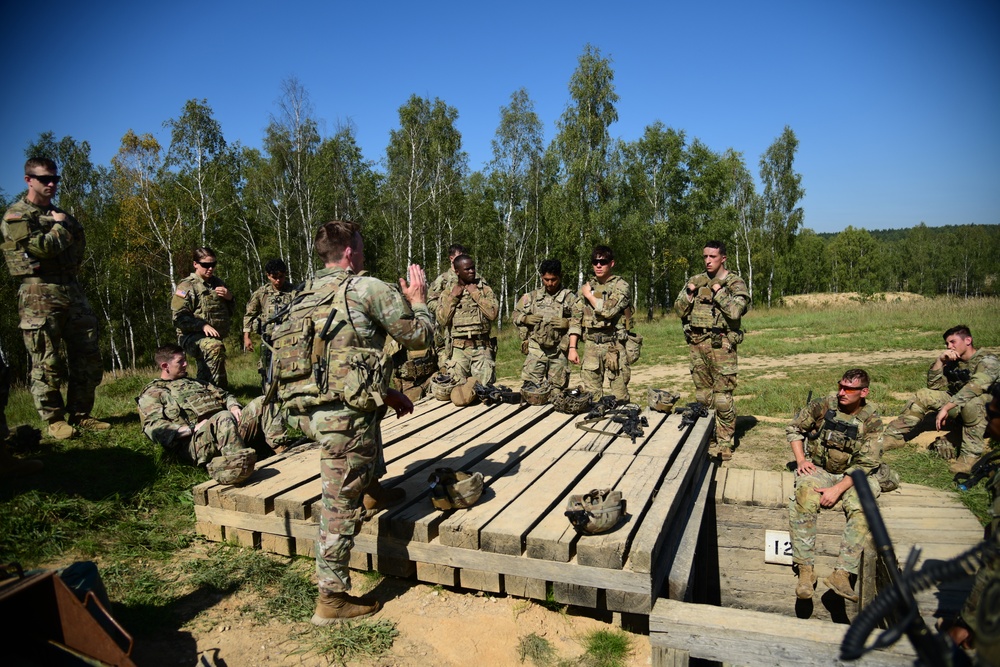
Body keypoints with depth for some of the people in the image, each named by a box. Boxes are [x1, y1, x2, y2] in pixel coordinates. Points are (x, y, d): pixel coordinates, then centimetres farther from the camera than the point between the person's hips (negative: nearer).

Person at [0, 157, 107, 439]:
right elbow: (39, 247, -14)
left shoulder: (61, 214, 23)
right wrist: (60, 227, 0)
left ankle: (80, 415, 13)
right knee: (47, 363, -3)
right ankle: (55, 420, 7)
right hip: (40, 294, -6)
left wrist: (65, 224, 3)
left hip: (71, 289, 6)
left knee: (88, 356, 4)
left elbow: (79, 245, 18)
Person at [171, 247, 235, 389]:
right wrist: (203, 325, -25)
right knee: (215, 346, -37)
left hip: (216, 337, 7)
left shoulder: (218, 283, 15)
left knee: (205, 378, 12)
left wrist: (229, 297, 3)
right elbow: (179, 318, -13)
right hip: (192, 336, -7)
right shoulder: (187, 286, -5)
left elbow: (230, 312, 25)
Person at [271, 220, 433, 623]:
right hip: (343, 415, -8)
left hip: (303, 408, 8)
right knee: (341, 507, 4)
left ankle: (373, 490, 44)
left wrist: (385, 393, 25)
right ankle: (332, 599, 18)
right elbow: (419, 337, 0)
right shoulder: (369, 289, -8)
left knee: (371, 403, 36)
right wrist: (418, 300, 19)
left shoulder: (307, 295, 15)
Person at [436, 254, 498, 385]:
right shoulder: (448, 293, 10)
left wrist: (475, 294, -5)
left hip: (482, 349, 0)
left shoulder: (484, 289, 8)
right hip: (458, 350, 0)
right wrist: (453, 297, -4)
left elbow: (493, 314, -8)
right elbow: (442, 320, -4)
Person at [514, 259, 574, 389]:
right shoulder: (532, 297, 10)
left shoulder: (569, 298, 3)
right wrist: (525, 319, -1)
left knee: (558, 389, 5)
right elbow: (516, 314, 18)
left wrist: (568, 323, -15)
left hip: (558, 353, -1)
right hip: (536, 350, 1)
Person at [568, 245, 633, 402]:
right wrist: (572, 347, 1)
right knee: (591, 397, 7)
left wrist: (589, 295, -5)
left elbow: (608, 310, -19)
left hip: (614, 347, -4)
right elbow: (576, 318, 9)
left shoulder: (621, 286, -2)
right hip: (591, 347, 4)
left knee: (619, 398, 0)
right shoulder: (586, 287, 11)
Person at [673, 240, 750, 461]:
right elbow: (679, 311, 8)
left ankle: (725, 442, 6)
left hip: (721, 345, -5)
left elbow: (735, 311, -18)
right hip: (697, 344, 5)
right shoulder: (696, 281, 12)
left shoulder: (735, 283, -2)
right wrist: (689, 292, -6)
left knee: (723, 397, -5)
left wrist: (718, 290, -14)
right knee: (702, 394, 14)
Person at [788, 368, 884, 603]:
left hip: (852, 476, 0)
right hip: (818, 469, 0)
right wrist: (801, 460, -4)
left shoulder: (871, 421, -5)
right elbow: (793, 429, 10)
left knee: (863, 511, -30)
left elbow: (865, 464, -9)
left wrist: (838, 489, -20)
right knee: (804, 501, -31)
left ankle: (841, 574, -33)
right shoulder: (823, 405, -3)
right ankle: (806, 570, -29)